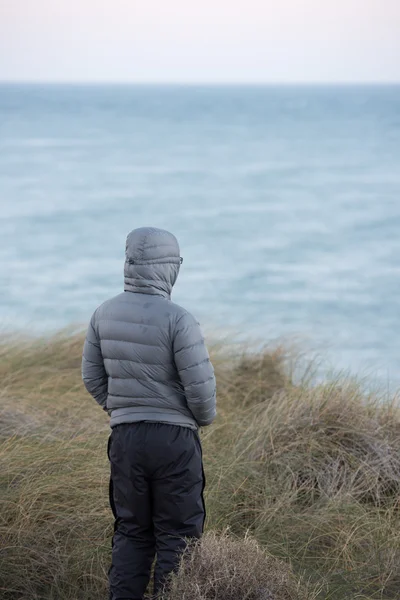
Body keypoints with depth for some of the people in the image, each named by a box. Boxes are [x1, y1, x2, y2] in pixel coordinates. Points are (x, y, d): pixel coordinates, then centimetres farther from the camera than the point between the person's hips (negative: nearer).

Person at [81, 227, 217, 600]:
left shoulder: (105, 314, 0)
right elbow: (200, 385, -17)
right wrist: (204, 417, 4)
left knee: (132, 531, 15)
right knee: (177, 533, 5)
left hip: (124, 437, 5)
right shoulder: (176, 319, -17)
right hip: (174, 438, -5)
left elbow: (92, 377, 7)